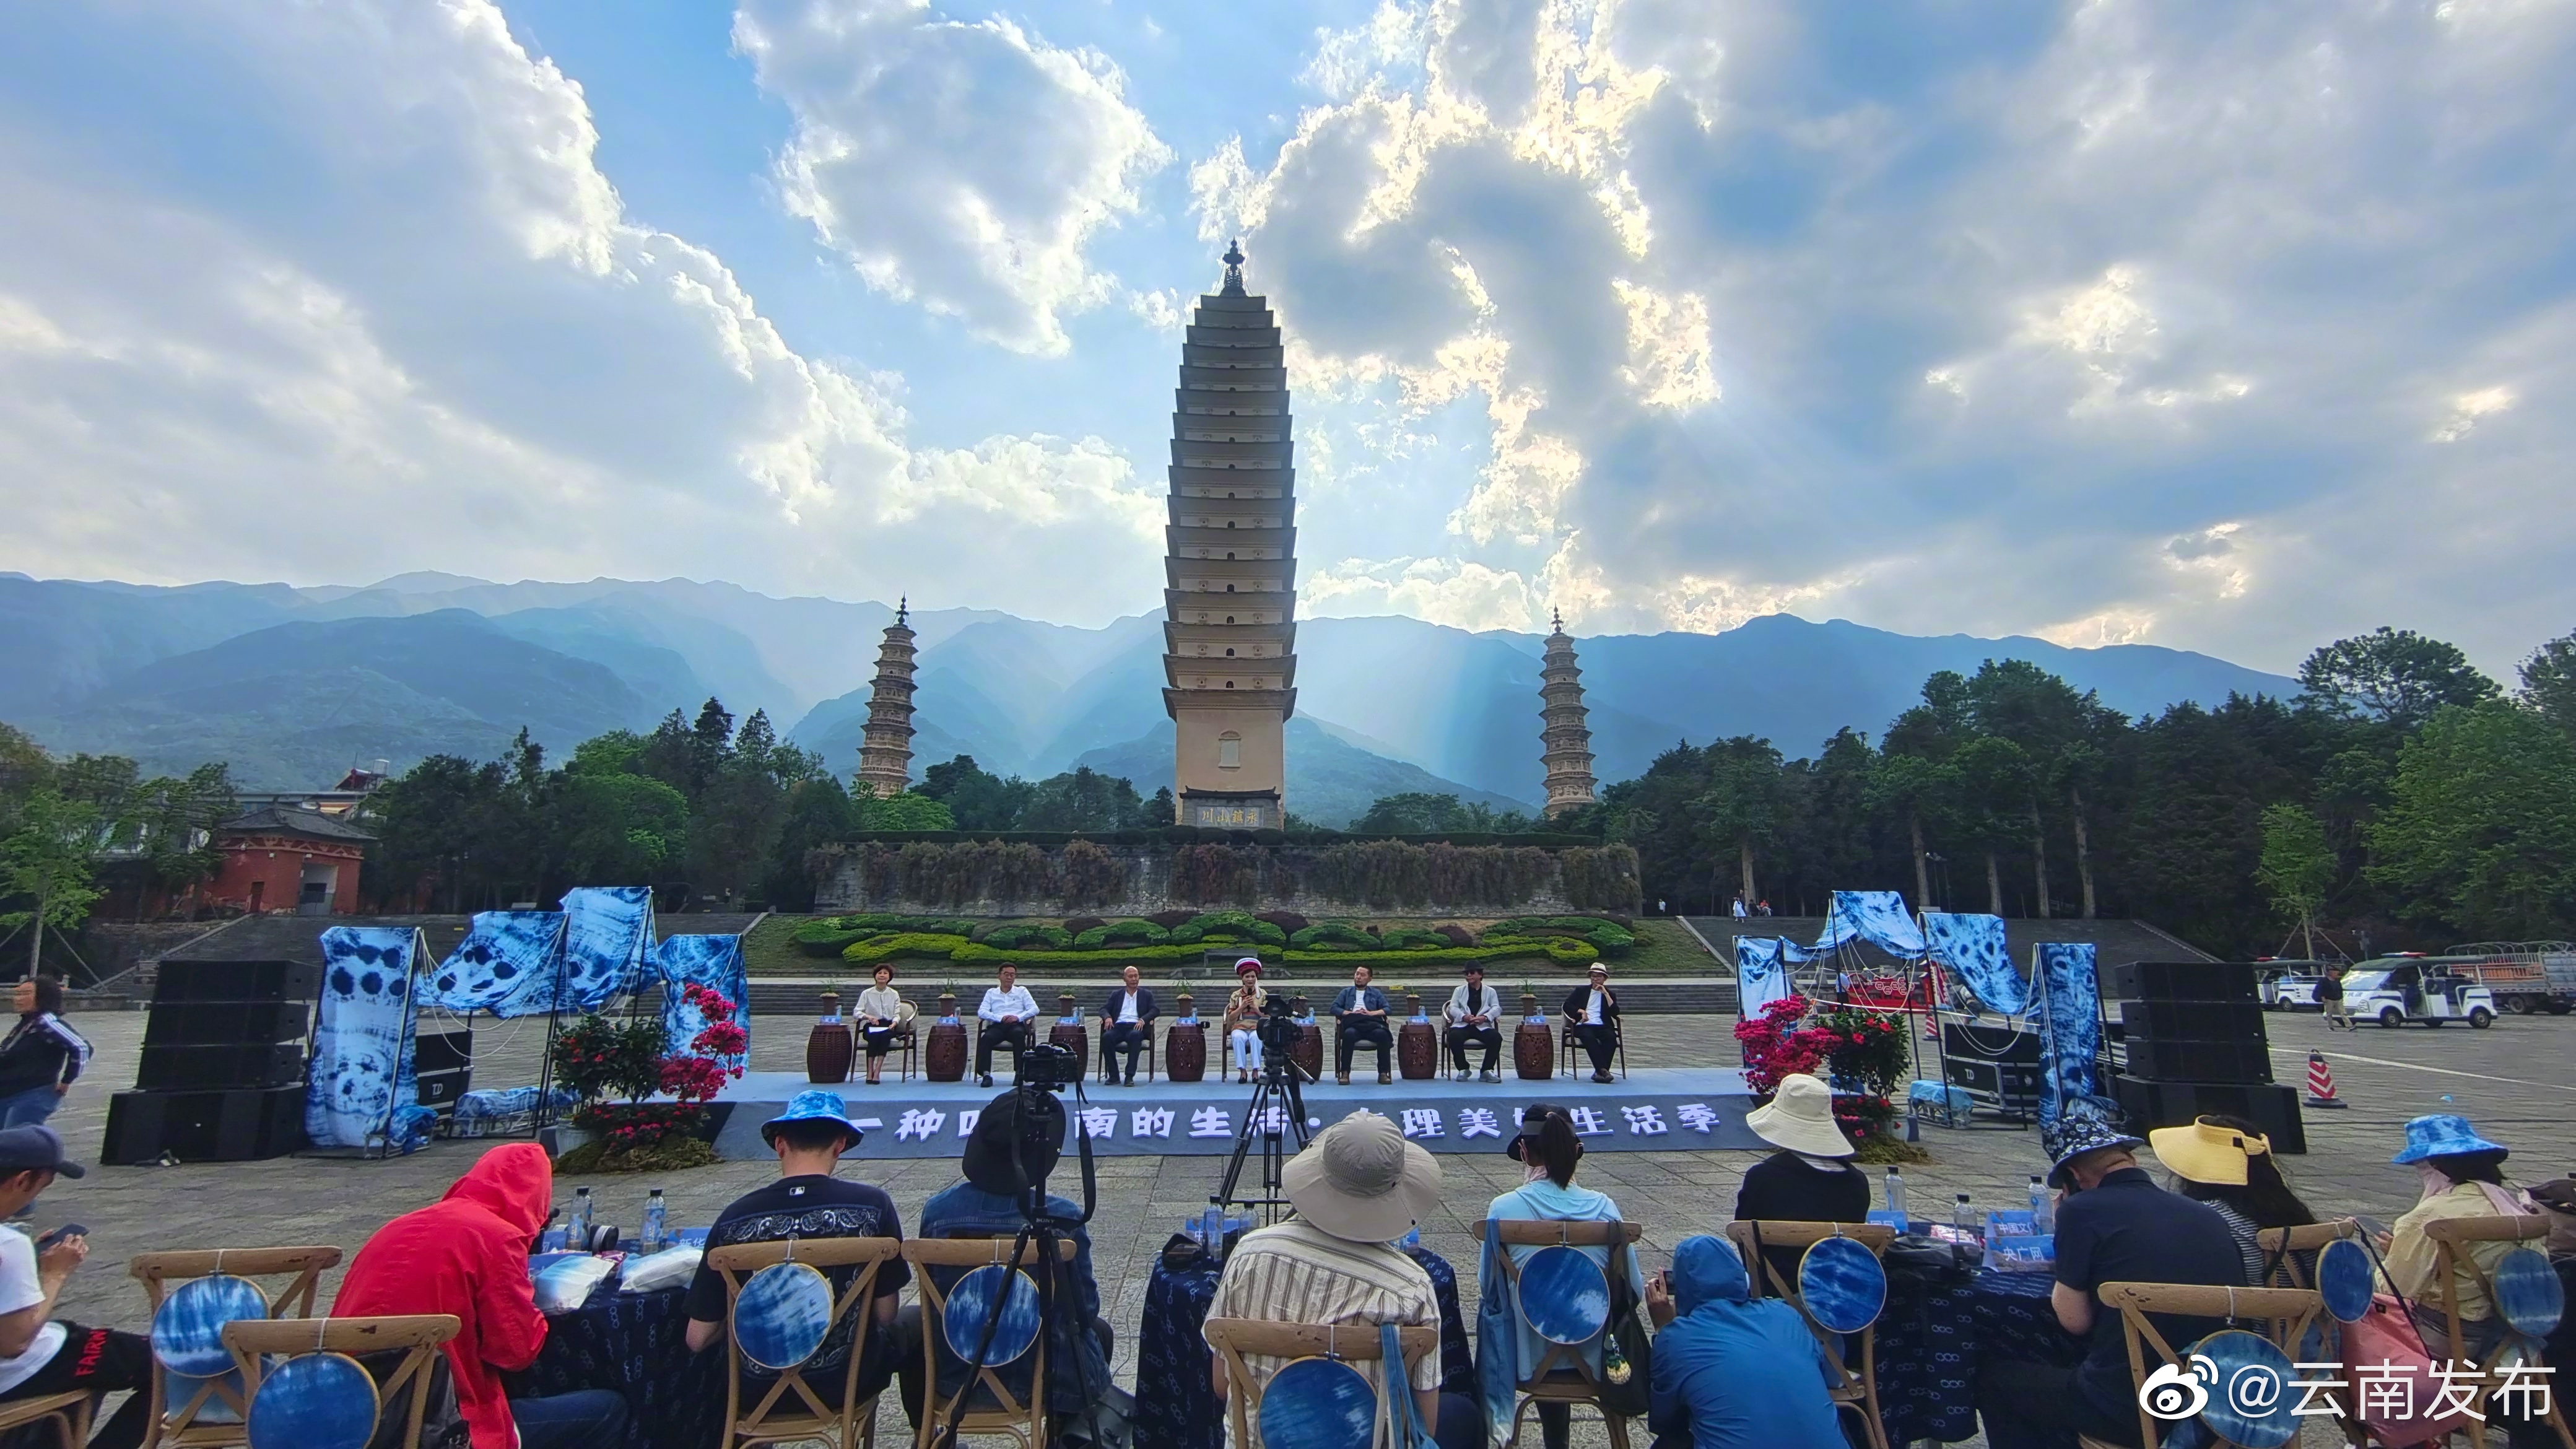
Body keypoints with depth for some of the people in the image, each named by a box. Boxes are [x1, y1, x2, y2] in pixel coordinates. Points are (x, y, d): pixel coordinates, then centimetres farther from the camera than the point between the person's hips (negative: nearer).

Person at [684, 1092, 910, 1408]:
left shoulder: (735, 1218, -14)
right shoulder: (872, 1206, -17)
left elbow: (698, 1339, -7)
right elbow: (885, 1314, -7)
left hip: (760, 1391, 2)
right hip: (847, 1382, -1)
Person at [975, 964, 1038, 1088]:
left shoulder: (1022, 991, 21)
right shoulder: (991, 993, 22)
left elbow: (1034, 1009, 8)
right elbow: (981, 1011, 6)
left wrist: (1019, 1017, -11)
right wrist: (1000, 1018, -12)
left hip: (1016, 1025, -1)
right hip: (997, 1026, 1)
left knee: (1019, 1034, -37)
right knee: (986, 1038, -33)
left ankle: (1019, 1072, -33)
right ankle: (986, 1074, -38)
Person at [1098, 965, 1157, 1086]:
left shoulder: (1147, 995, 18)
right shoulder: (1116, 994, 23)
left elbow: (1154, 1010, 6)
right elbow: (1104, 1009, 15)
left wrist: (1143, 1019, -15)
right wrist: (1107, 1017, -10)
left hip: (1135, 1027, -2)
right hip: (1118, 1026, 2)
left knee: (1135, 1036, -39)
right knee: (1106, 1037, -33)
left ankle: (1130, 1076, -37)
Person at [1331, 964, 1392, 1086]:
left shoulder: (1376, 993, 25)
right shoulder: (1346, 992, 25)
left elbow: (1387, 1009, 12)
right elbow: (1334, 1008, 13)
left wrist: (1372, 1013, -6)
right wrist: (1350, 1013, -4)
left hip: (1371, 1025, 1)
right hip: (1353, 1025, -1)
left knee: (1382, 1034, -34)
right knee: (1349, 1034, -37)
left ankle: (1383, 1073, -28)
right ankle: (1345, 1072, -32)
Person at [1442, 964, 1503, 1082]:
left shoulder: (1490, 992, 18)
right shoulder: (1459, 990, 19)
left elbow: (1496, 1008, 2)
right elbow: (1453, 1008, 5)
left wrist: (1485, 1017, -20)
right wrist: (1464, 1017, -18)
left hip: (1482, 1027, 0)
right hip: (1463, 1025, 0)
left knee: (1496, 1037, -31)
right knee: (1454, 1037, -34)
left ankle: (1487, 1070, -16)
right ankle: (1463, 1069, -13)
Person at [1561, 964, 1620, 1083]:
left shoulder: (1610, 994, 21)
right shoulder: (1581, 991, 20)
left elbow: (1615, 1013, 4)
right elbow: (1567, 1005, 11)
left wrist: (1606, 994, -1)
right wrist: (1581, 1011, -6)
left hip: (1602, 1026, 1)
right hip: (1583, 1025, -1)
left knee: (1611, 1037, -33)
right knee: (1589, 1037, -37)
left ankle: (1599, 1072, -33)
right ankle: (1603, 1070, -41)